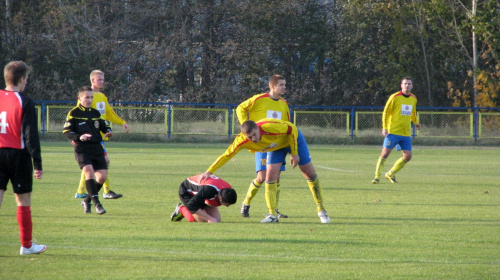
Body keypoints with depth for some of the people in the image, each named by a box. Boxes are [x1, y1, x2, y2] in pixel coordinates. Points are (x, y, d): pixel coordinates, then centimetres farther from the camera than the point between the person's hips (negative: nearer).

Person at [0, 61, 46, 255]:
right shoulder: (24, 102, -8)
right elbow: (31, 135, -10)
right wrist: (37, 164, -7)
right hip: (18, 154, -3)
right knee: (23, 201, 8)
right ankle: (27, 245, 16)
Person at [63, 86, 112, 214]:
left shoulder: (95, 113, 16)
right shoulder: (74, 113, 0)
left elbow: (104, 126, 24)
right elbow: (66, 131, -5)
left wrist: (108, 132, 0)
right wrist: (79, 137, -23)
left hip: (97, 148, 5)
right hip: (82, 149, -5)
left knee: (102, 175, -4)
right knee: (89, 171, -24)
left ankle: (87, 200, 17)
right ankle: (97, 203, -24)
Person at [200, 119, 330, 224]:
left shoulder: (271, 127, -43)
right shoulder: (242, 140, -30)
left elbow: (292, 129, -27)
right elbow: (226, 155, -19)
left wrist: (294, 153, -21)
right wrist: (209, 172, -23)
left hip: (293, 139, -3)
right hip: (276, 146, 3)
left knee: (310, 174, 0)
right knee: (270, 175, -15)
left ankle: (321, 210, 14)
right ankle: (272, 215, -9)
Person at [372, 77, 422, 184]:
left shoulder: (413, 99, 11)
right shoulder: (394, 97, -6)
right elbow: (385, 112, -5)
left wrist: (416, 123, 15)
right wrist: (384, 128, -12)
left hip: (406, 133, 5)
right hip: (393, 131, -5)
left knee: (407, 156, 1)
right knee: (385, 154, -10)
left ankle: (390, 174, 18)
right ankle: (377, 176, -2)